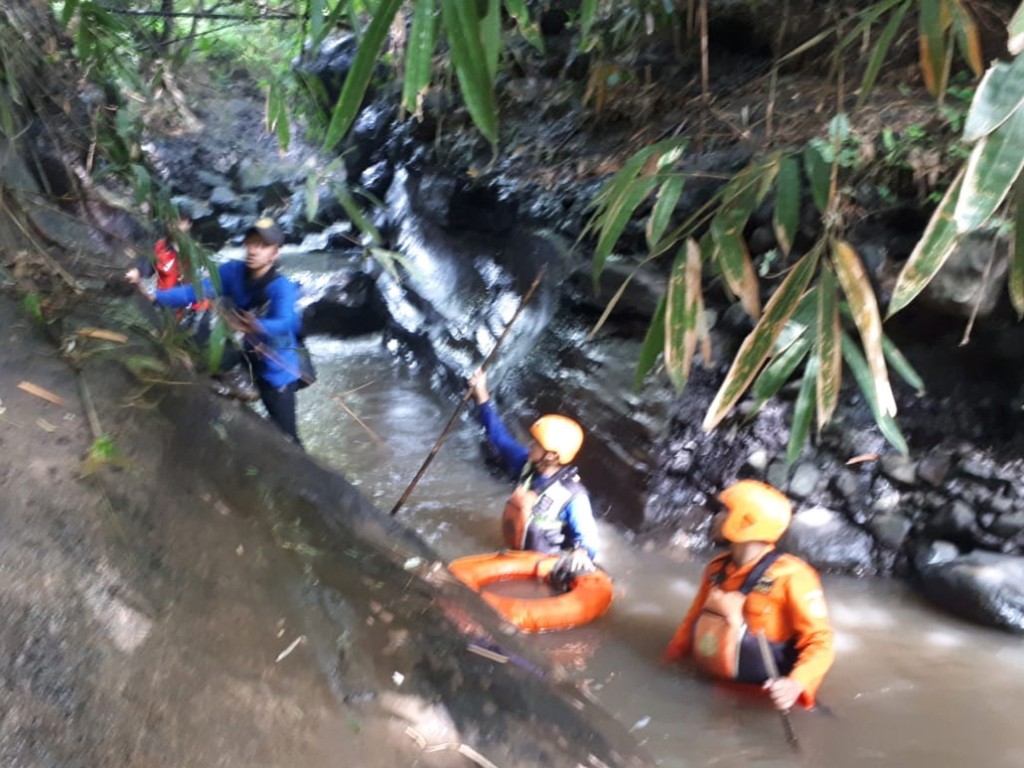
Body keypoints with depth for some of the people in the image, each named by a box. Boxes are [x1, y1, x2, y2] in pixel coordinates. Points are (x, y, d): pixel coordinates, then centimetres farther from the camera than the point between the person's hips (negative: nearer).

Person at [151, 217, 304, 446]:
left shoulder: (282, 287, -27)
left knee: (285, 436, -4)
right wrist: (155, 297, -34)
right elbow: (197, 290, -20)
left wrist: (256, 327, -63)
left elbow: (283, 324, -43)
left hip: (275, 365, -5)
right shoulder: (233, 272, -13)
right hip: (244, 349, 5)